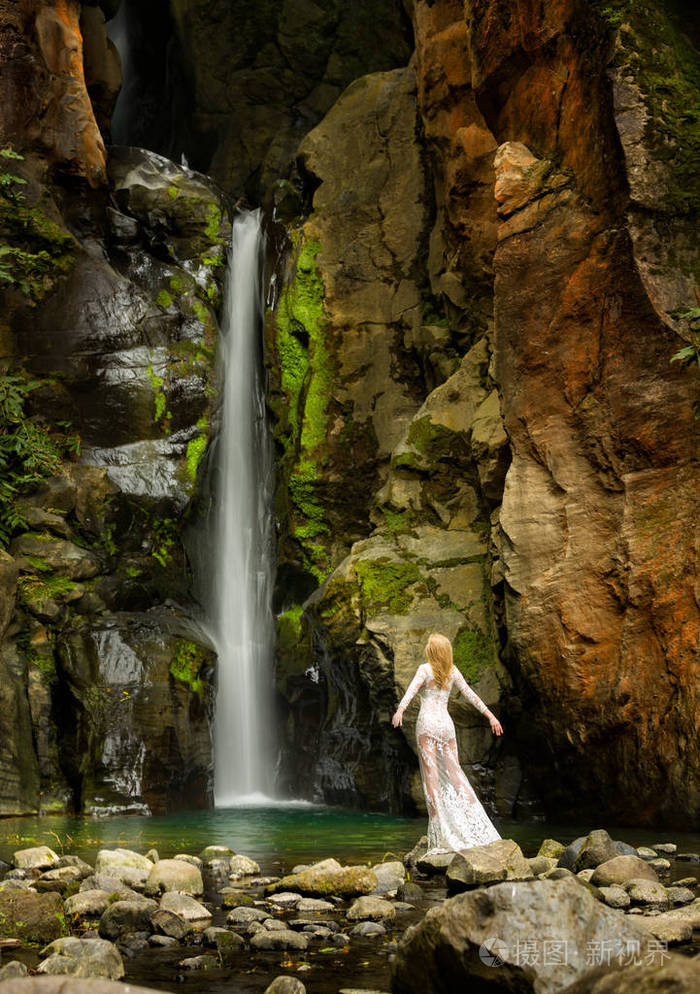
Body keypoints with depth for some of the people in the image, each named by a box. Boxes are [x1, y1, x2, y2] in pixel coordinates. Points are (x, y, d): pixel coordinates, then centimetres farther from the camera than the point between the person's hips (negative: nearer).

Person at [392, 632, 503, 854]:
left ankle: (438, 822, -9)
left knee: (431, 772, -4)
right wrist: (490, 715, 19)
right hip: (446, 723, 5)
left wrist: (400, 710, -35)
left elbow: (412, 690, -21)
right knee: (453, 771, 10)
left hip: (427, 722, -4)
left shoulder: (424, 669, -3)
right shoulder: (453, 671, 10)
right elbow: (471, 695, 13)